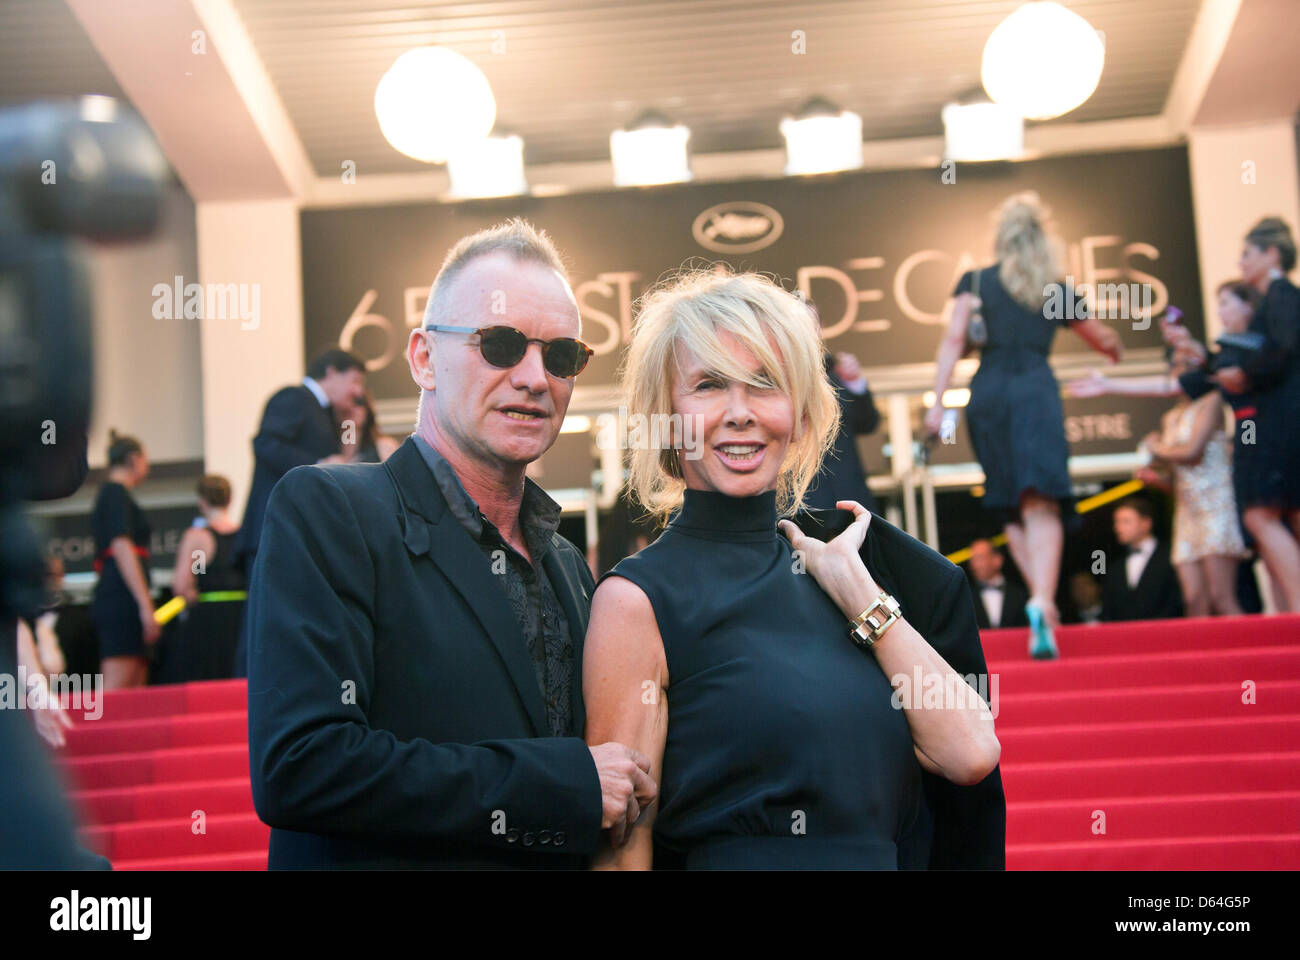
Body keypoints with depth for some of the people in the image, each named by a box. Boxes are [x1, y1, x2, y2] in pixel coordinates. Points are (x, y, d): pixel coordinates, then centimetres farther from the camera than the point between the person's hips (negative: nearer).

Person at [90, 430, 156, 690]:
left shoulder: (106, 494, 24)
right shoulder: (118, 493, -5)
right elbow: (122, 549, -15)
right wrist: (145, 605, -19)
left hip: (108, 598, 10)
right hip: (121, 598, -10)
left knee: (137, 682, 6)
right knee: (116, 688, -16)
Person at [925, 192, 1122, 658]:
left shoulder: (976, 281, 12)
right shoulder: (1057, 290, 17)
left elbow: (953, 340, 0)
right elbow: (1106, 340, 30)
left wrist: (938, 402, -1)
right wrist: (1114, 350, 53)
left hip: (987, 393, 1)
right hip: (1036, 391, -1)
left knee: (1011, 508, 12)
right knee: (1042, 506, -11)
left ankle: (1042, 601, 9)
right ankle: (1043, 601, -32)